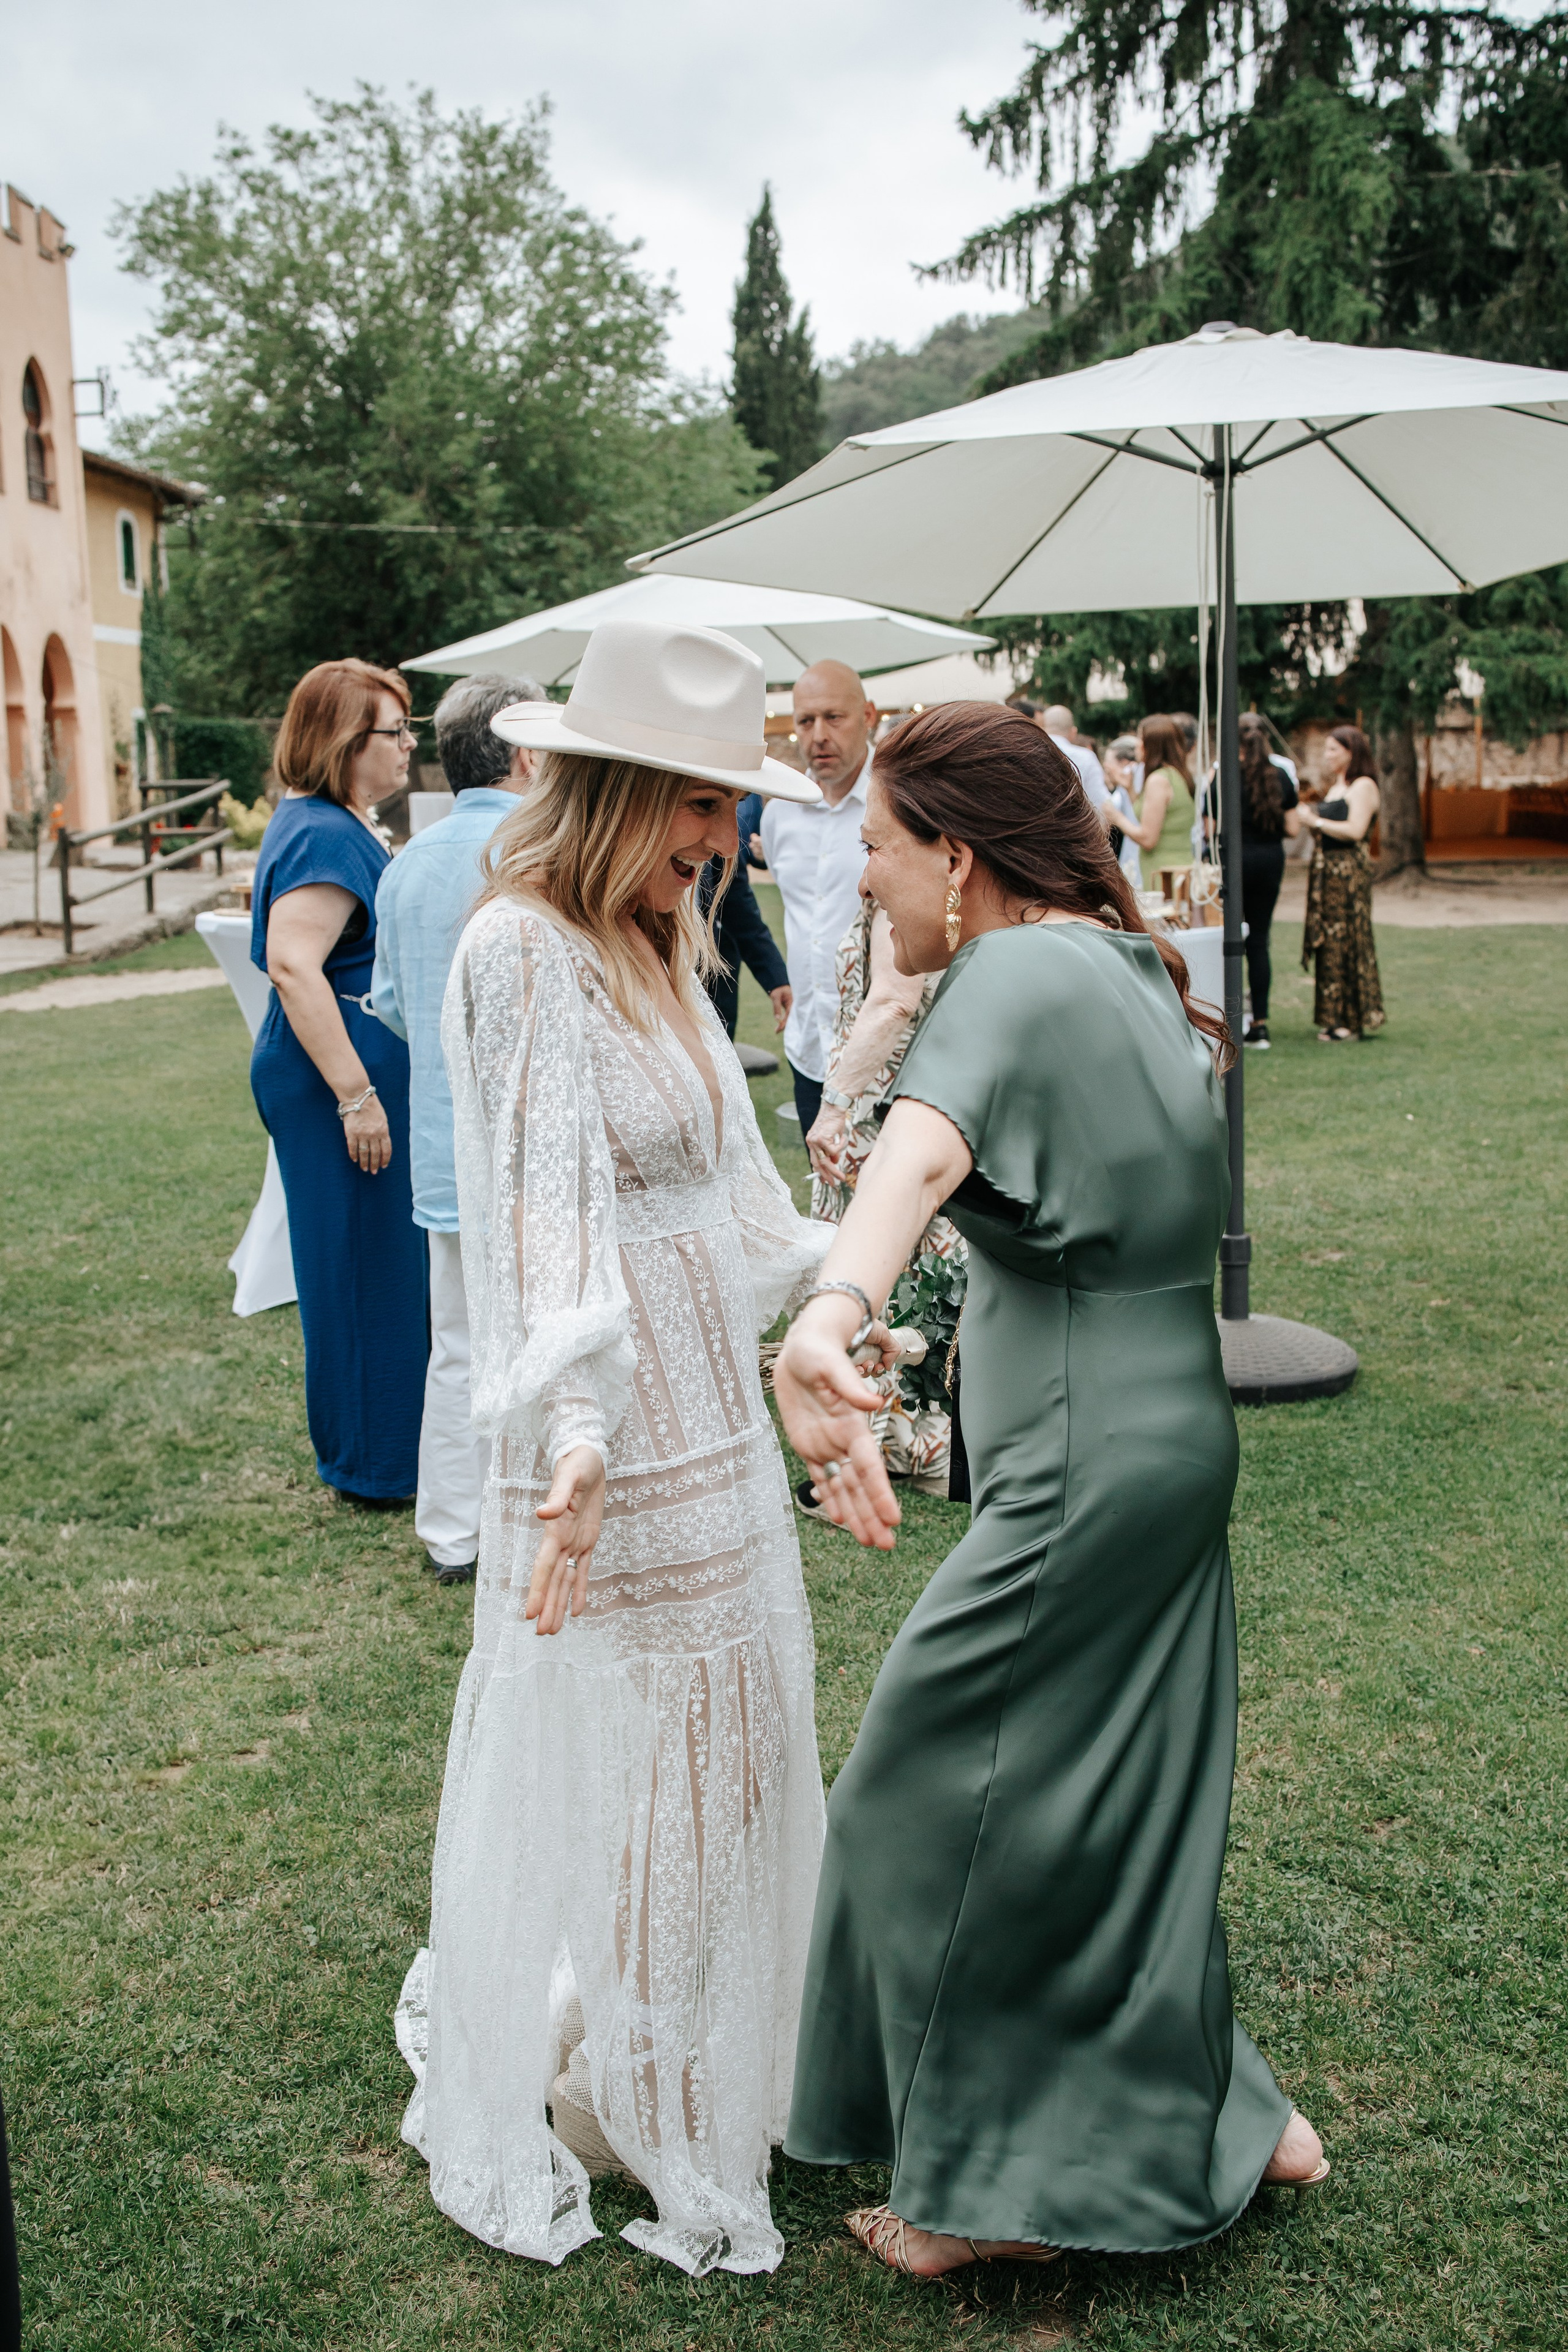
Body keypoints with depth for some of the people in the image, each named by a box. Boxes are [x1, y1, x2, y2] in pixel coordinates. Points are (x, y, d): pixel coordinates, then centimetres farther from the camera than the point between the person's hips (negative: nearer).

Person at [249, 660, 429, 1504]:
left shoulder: (332, 823, 16)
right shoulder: (326, 834, -18)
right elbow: (293, 966, -28)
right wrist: (356, 1095, -29)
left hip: (358, 1069, 11)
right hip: (346, 1070, -11)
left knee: (383, 1261, 17)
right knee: (363, 1266, -2)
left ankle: (377, 1450, 29)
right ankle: (374, 1465, 10)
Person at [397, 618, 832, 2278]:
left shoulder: (663, 948, 10)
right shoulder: (523, 952, -18)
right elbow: (544, 1197, -28)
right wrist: (578, 1428, -36)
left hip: (717, 1424, 9)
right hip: (612, 1451, -9)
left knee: (726, 1749, 20)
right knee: (596, 1767, 5)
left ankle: (696, 2065, 40)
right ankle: (556, 2099, 27)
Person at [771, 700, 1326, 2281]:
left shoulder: (1018, 975, -19)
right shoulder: (1128, 966, 11)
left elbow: (923, 1148, -41)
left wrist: (831, 1313, -57)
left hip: (1084, 1467, -10)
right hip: (1173, 1431, 10)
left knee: (949, 1796, 5)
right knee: (1126, 1797, 20)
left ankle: (1011, 2178, 19)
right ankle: (1217, 2121, 33)